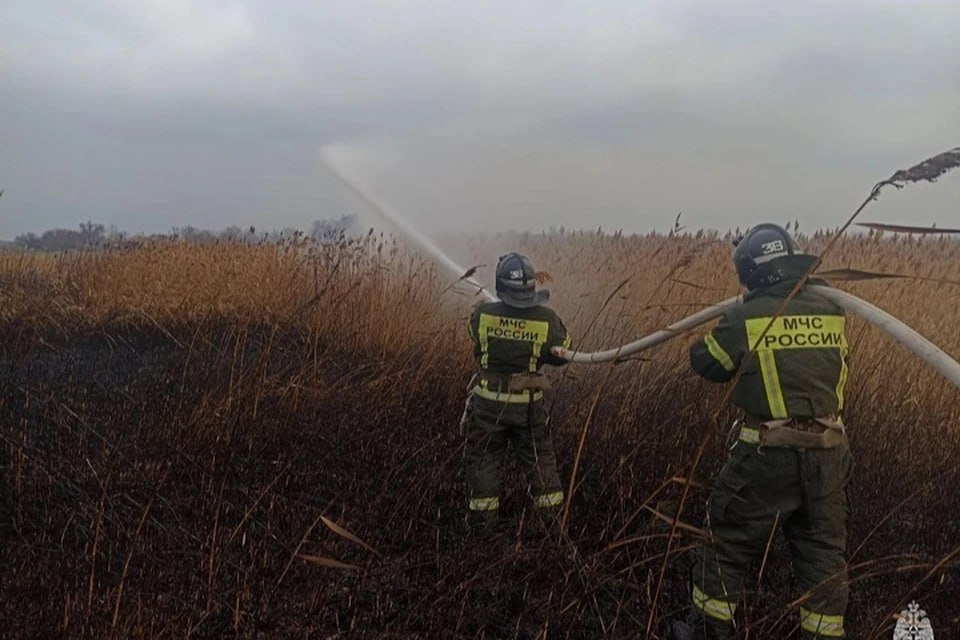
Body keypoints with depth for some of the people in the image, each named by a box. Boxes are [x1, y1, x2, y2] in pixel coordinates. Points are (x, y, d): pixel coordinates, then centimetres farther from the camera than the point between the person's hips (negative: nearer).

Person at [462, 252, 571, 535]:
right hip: (528, 405, 1)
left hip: (488, 403, 0)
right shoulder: (546, 320, -16)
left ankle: (484, 522, 25)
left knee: (484, 460, 16)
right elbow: (561, 356, 0)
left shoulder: (482, 314, -15)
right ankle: (554, 517, 30)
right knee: (540, 460, 18)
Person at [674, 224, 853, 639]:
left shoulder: (746, 318, -12)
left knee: (730, 541, 12)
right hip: (828, 453, 5)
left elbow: (704, 362, 1)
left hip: (769, 454, -4)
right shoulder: (831, 314, 3)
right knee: (823, 550, 17)